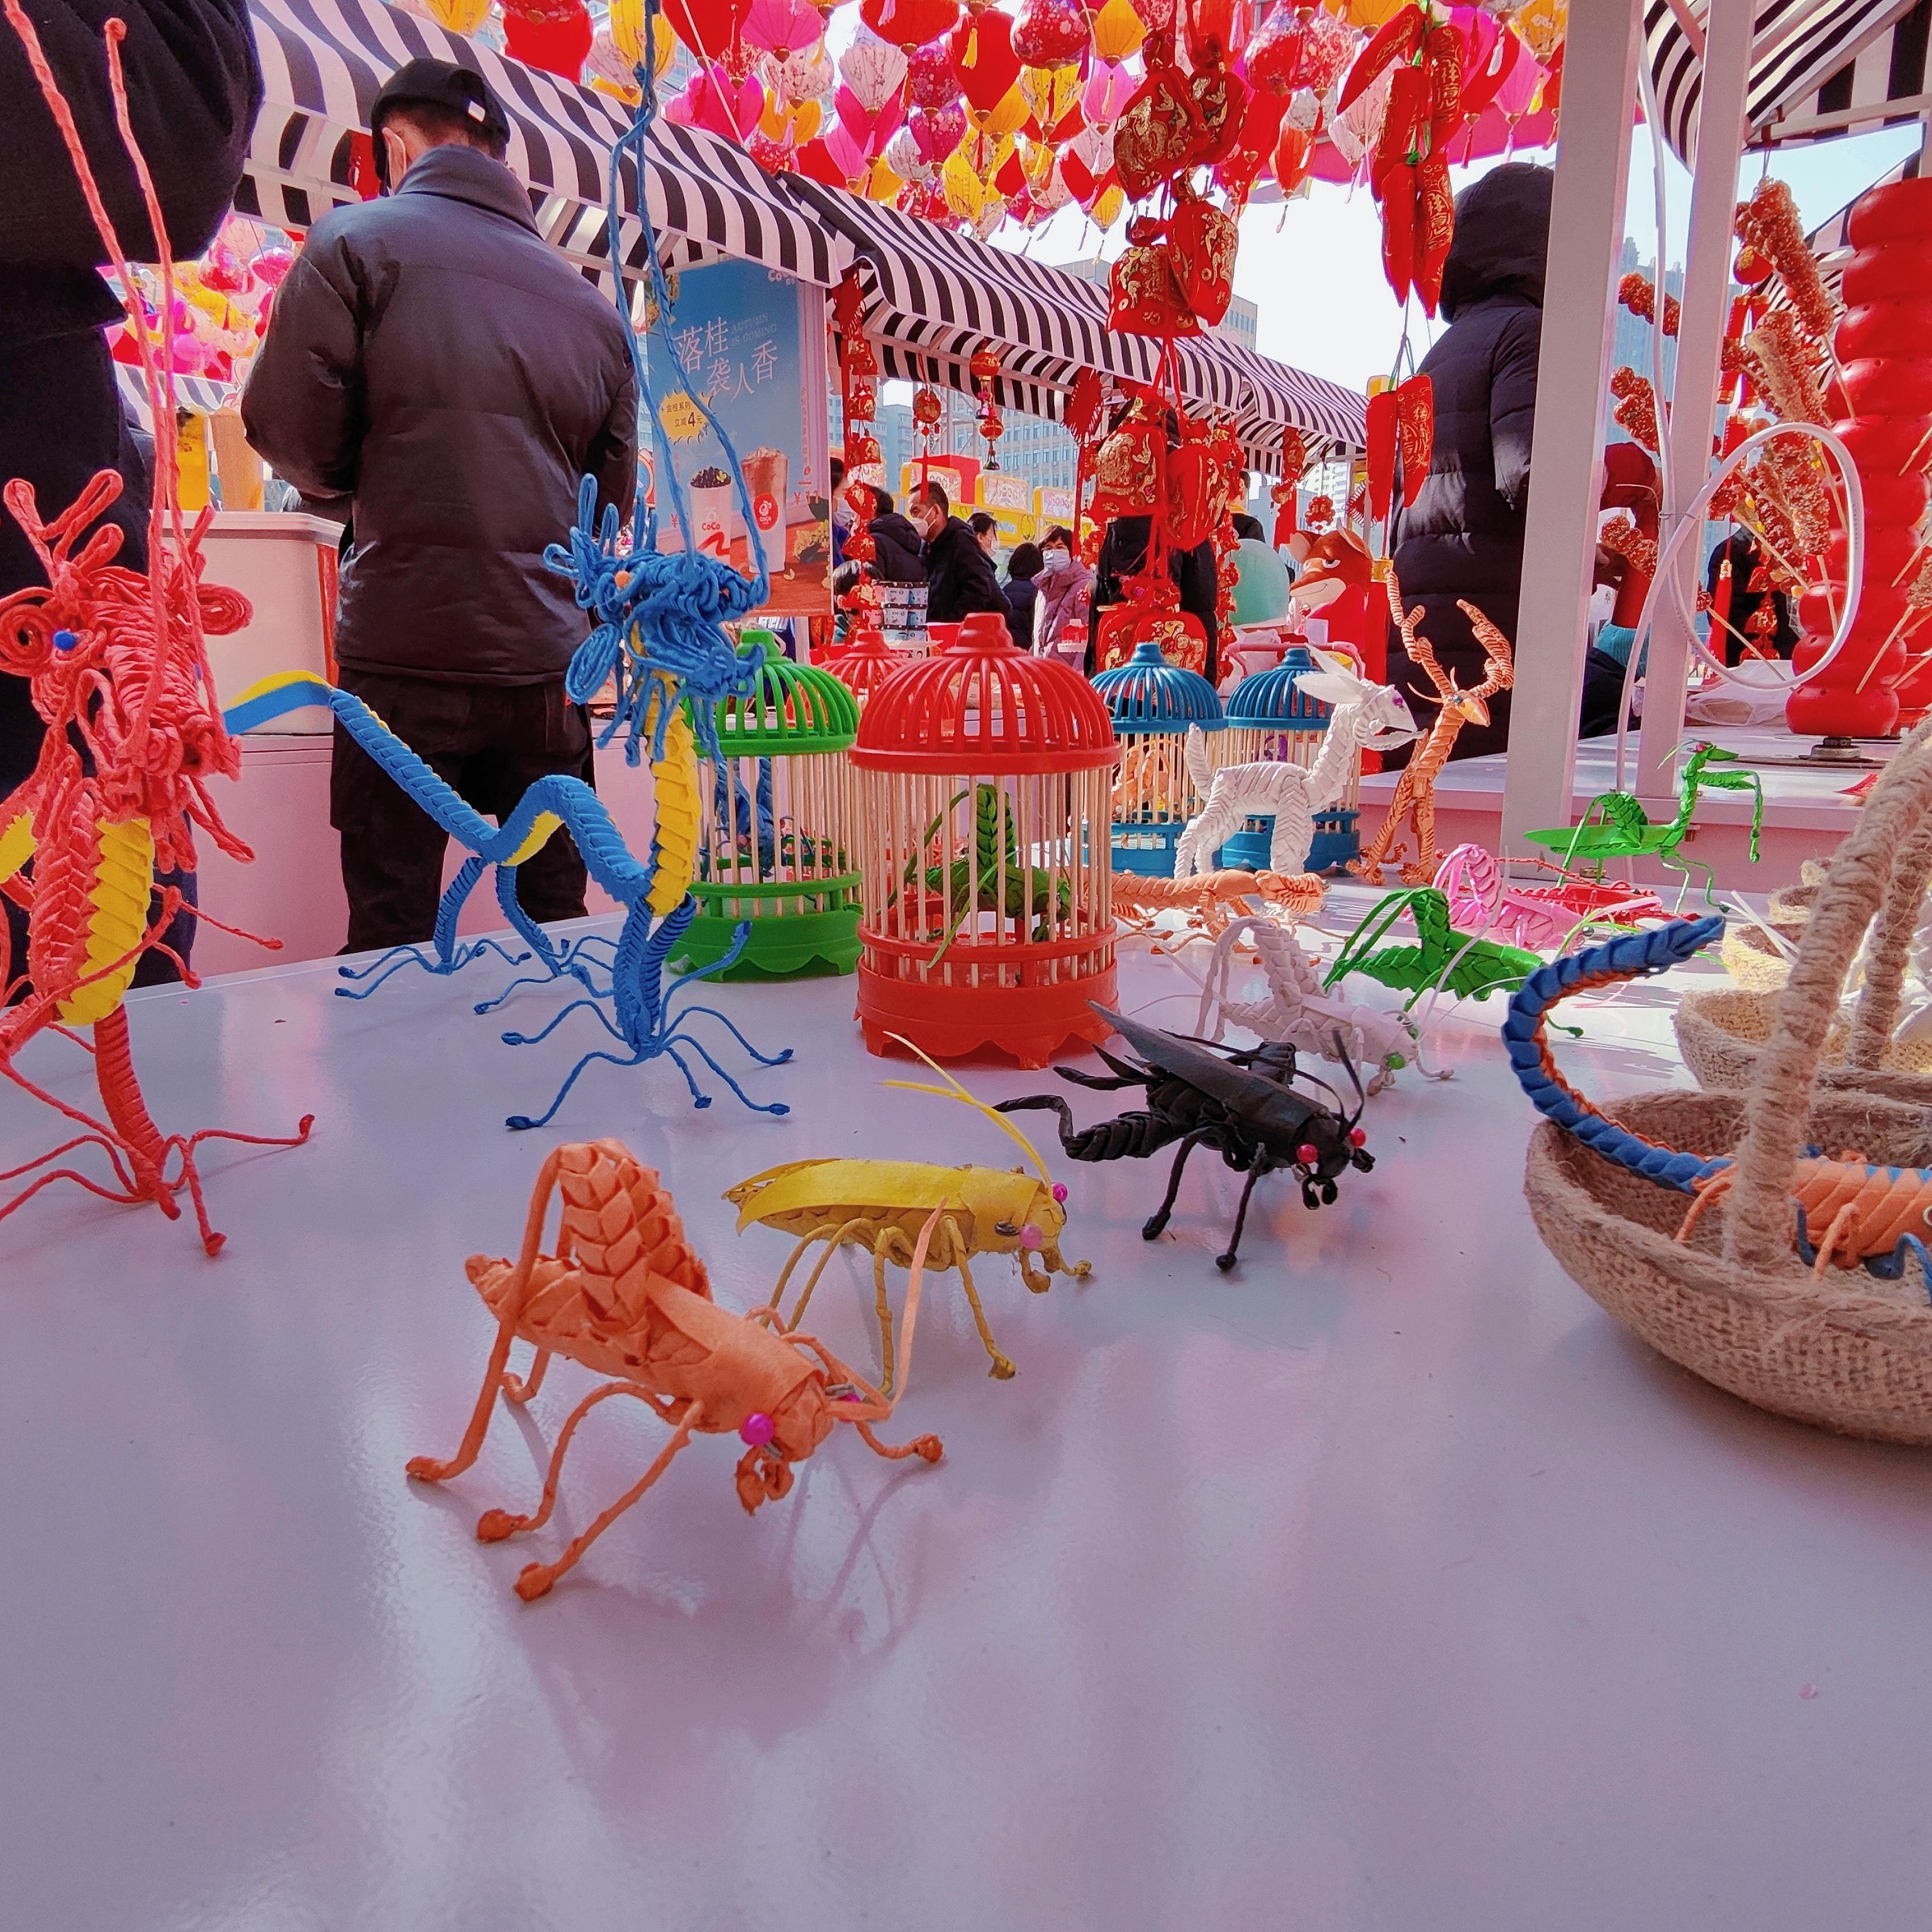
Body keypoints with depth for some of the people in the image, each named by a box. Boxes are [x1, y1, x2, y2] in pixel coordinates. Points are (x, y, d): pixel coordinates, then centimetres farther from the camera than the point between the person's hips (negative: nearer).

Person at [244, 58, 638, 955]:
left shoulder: (357, 241, 2)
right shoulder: (593, 305, 13)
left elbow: (294, 437, -2)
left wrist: (374, 479, 17)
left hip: (405, 653, -4)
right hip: (549, 657, 4)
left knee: (392, 935, 1)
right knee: (554, 919, 11)